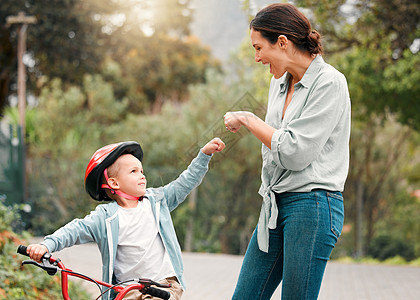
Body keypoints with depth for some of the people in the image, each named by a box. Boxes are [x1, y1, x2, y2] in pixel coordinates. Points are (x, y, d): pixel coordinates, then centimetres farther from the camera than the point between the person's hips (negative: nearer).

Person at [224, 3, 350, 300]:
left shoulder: (330, 82, -11)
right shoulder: (280, 83, 14)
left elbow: (295, 152, -17)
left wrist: (249, 120, -6)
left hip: (313, 206, -8)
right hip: (275, 207, 8)